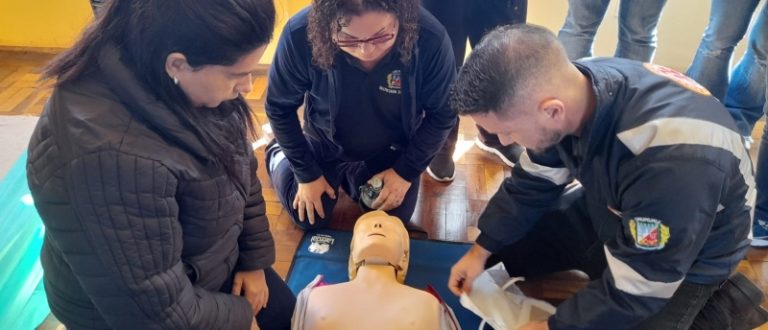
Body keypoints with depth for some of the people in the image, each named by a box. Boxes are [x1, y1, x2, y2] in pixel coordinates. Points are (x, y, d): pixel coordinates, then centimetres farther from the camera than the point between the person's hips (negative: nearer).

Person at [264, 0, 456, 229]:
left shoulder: (430, 40, -34)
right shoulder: (300, 35, -35)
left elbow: (442, 114, -15)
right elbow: (280, 108, -15)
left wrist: (406, 171, -11)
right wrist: (306, 173, -8)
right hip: (326, 145, -1)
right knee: (309, 219, 14)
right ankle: (279, 155, 41)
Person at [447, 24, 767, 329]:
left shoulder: (671, 159, -42)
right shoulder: (572, 86, -21)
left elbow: (637, 284, -28)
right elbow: (531, 184, -3)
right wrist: (481, 249, 1)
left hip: (685, 260, -5)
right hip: (607, 210, 6)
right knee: (503, 243, 4)